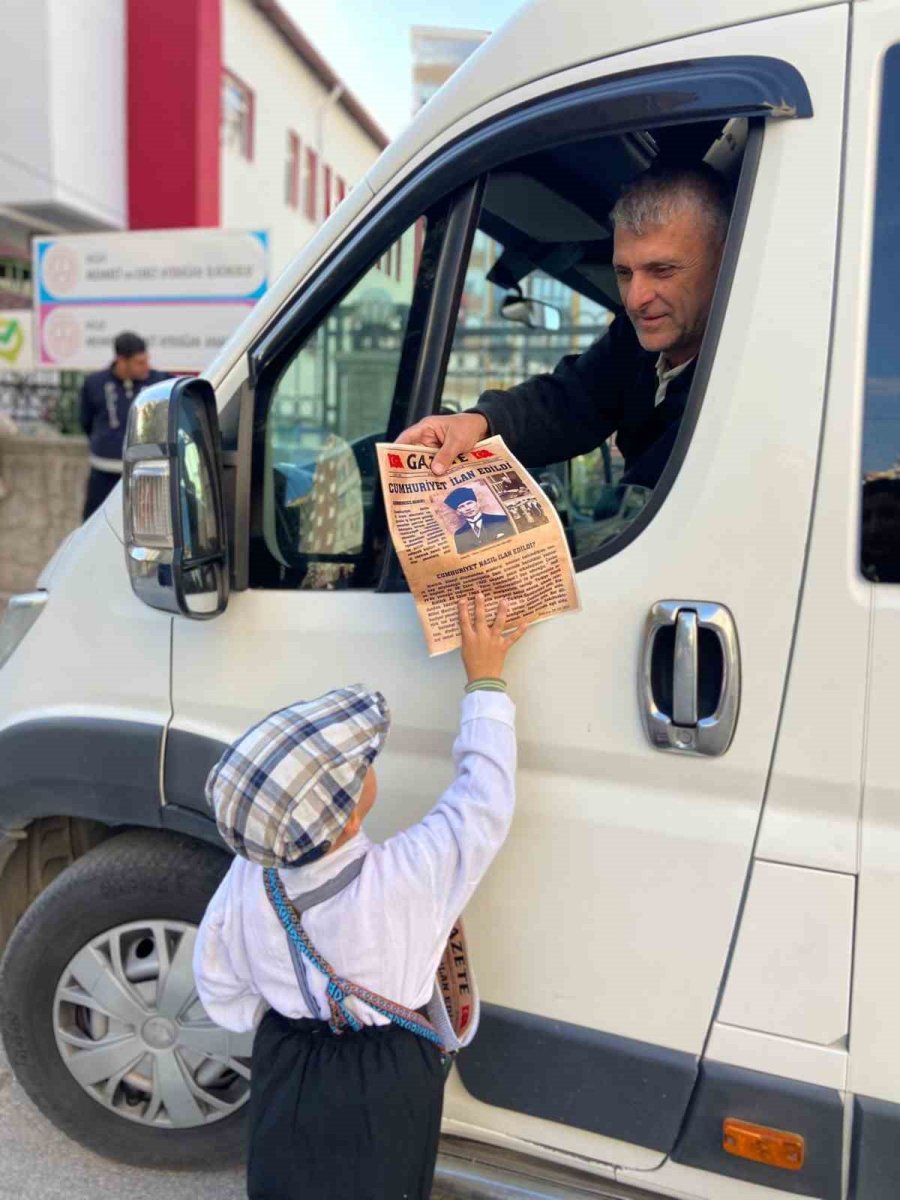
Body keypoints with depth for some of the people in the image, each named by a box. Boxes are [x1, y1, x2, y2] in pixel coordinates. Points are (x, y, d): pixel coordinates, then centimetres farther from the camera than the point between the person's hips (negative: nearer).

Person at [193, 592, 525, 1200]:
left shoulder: (247, 879, -24)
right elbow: (484, 801, -24)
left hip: (286, 1069, 3)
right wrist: (485, 681, -15)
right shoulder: (406, 878, -38)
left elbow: (221, 990, -6)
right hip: (385, 1085, -3)